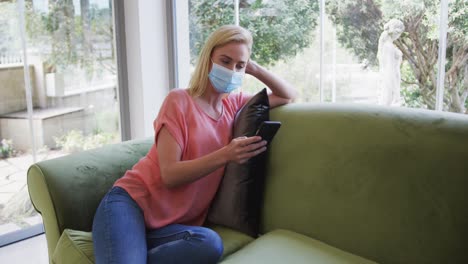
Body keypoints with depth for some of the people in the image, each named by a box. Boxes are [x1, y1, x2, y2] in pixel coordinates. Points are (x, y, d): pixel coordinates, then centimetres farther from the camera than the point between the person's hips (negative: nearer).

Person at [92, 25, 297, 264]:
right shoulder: (179, 100, -3)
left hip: (171, 224, 6)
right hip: (130, 202, -6)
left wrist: (255, 69, 8)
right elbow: (170, 175, -11)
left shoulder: (233, 105, 14)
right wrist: (225, 155, -22)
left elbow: (288, 96, 24)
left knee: (210, 245, -31)